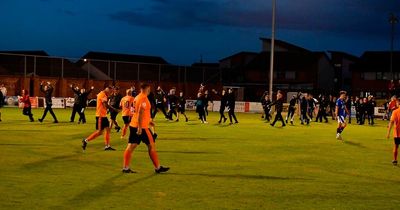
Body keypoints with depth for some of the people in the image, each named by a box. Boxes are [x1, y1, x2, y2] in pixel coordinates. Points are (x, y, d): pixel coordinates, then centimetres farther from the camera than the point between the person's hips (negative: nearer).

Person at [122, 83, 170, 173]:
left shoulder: (137, 97, 15)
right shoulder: (144, 98, -14)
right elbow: (140, 113, -22)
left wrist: (149, 120, 30)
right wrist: (139, 127, -25)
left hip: (133, 125, 9)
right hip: (142, 126, -9)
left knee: (131, 146, 6)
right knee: (151, 145, 2)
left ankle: (125, 167, 4)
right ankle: (158, 167, 8)